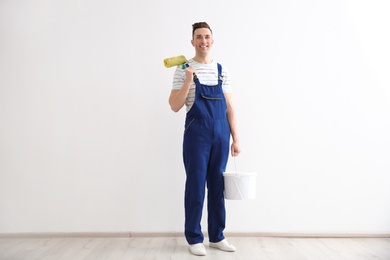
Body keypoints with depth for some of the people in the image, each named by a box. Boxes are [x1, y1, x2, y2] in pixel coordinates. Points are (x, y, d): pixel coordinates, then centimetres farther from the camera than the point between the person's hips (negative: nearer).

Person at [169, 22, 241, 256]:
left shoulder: (222, 71, 11)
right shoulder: (184, 69, 0)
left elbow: (229, 108, 11)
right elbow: (175, 106, -5)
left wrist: (235, 139, 6)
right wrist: (188, 81, -18)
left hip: (221, 134, 4)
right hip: (197, 134, -4)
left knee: (217, 186, 10)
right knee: (196, 186, 1)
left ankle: (217, 236, 23)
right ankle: (194, 238, 16)